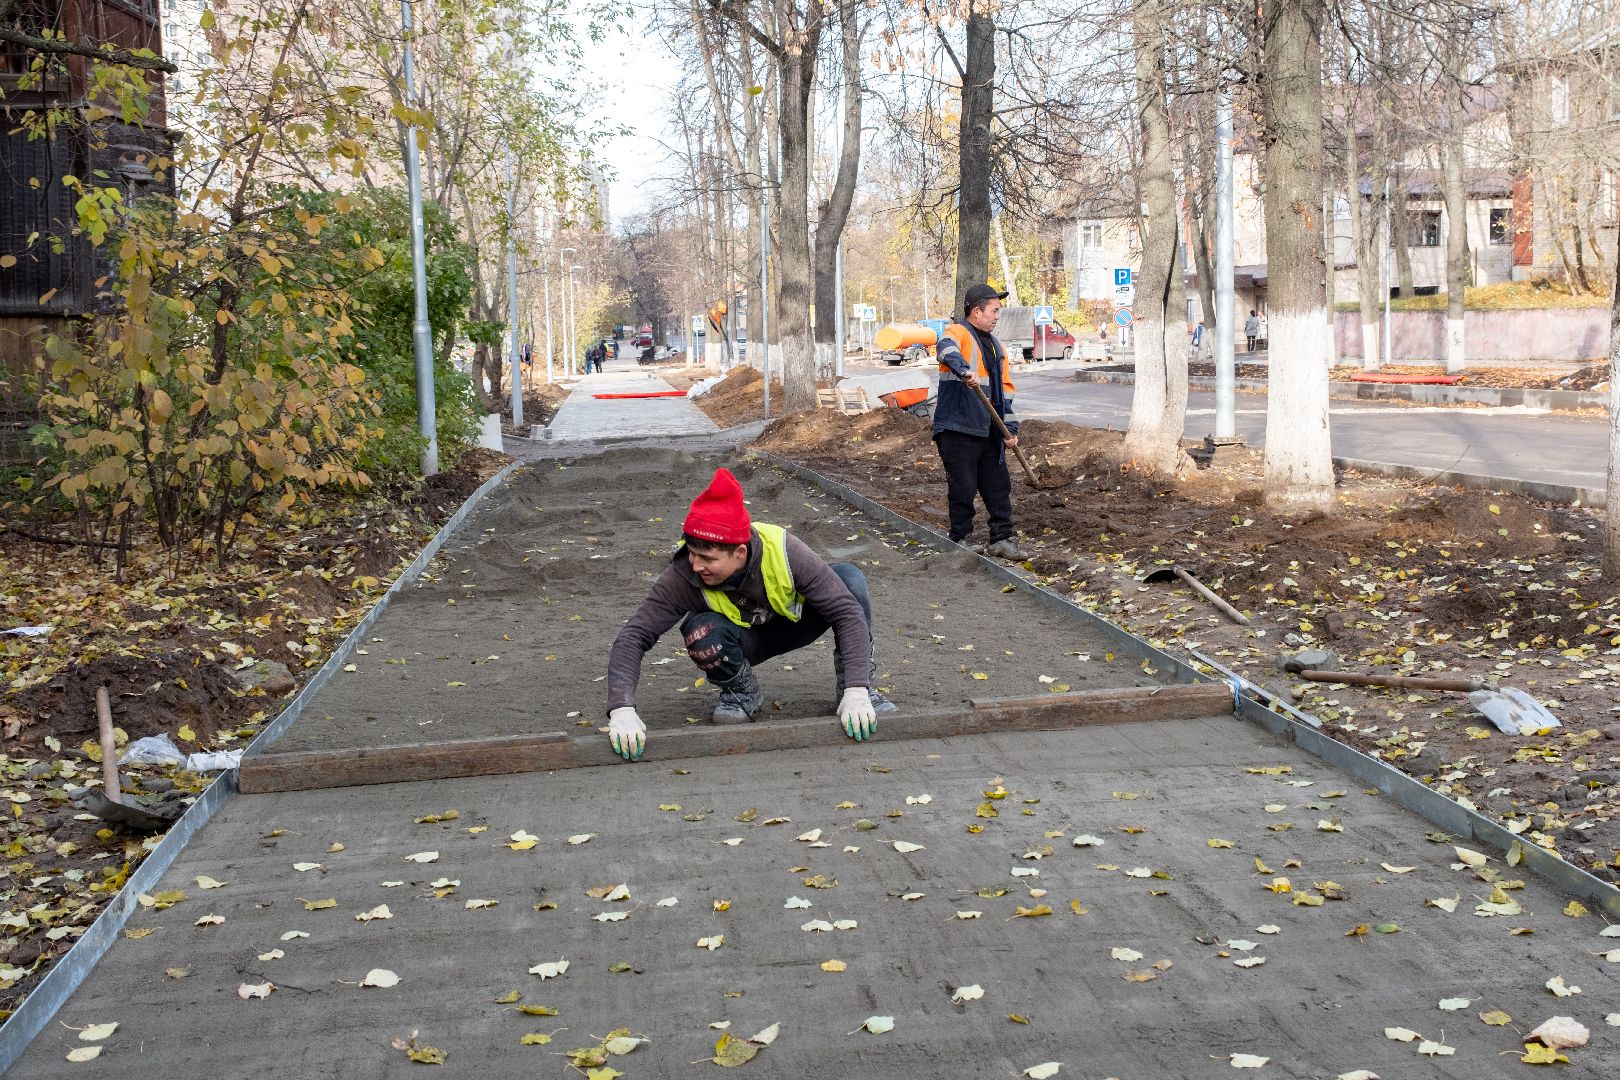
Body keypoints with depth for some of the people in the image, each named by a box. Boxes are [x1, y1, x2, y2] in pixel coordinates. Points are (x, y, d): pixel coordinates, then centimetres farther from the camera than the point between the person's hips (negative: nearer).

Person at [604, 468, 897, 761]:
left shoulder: (784, 551, -33)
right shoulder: (683, 576, -32)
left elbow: (849, 613, -33)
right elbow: (632, 637, -33)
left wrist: (856, 693, -42)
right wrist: (622, 709, -49)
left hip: (794, 624, 0)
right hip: (744, 641, 0)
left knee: (848, 577, -28)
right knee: (701, 633, -37)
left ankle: (856, 683, -9)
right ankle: (742, 692, -3)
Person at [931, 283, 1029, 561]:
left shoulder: (995, 346, 19)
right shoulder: (958, 333, -5)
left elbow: (1005, 389, 20)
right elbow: (946, 349, -31)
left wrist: (1010, 427, 13)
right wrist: (965, 370, -51)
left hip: (989, 431, 7)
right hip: (958, 429, -7)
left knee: (999, 486, 8)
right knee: (963, 488, -1)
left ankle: (1002, 539, 15)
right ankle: (961, 539, 13)